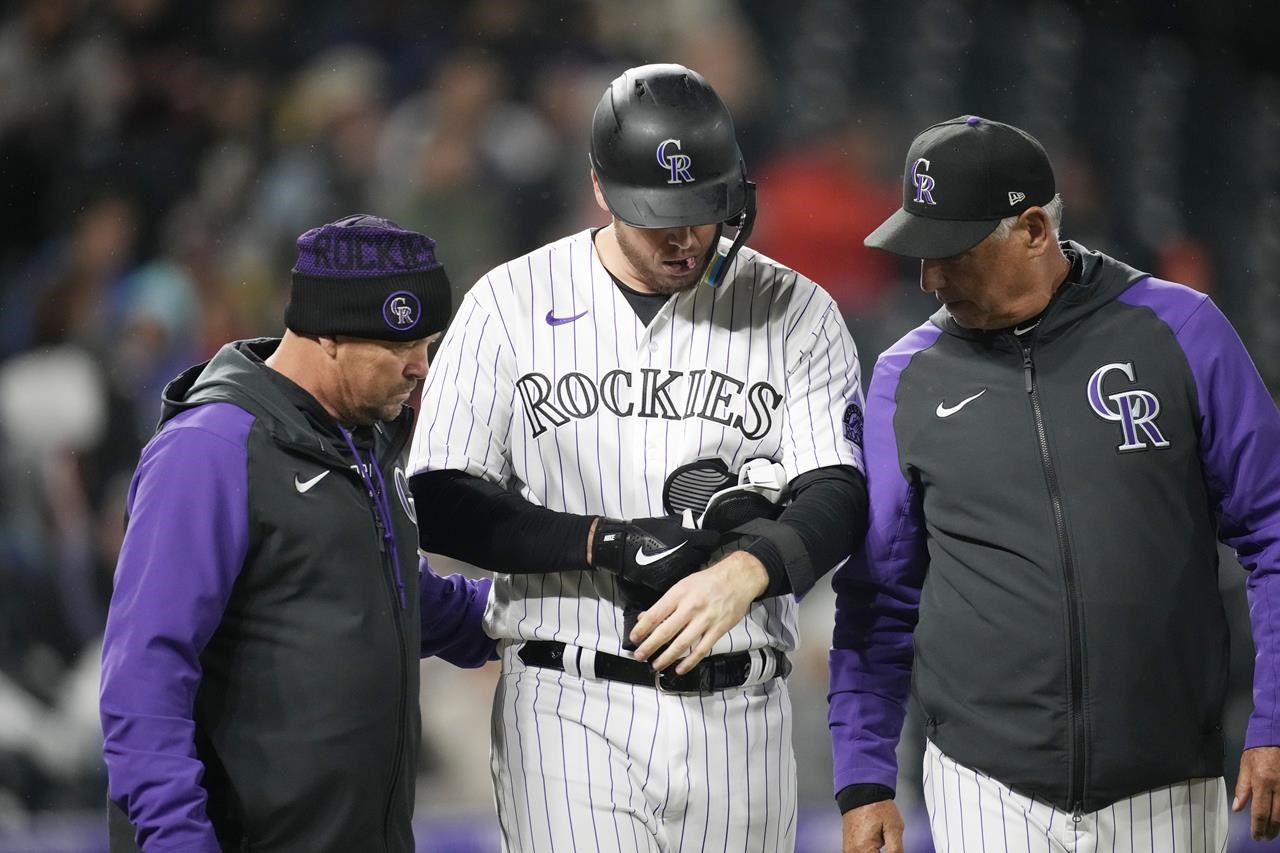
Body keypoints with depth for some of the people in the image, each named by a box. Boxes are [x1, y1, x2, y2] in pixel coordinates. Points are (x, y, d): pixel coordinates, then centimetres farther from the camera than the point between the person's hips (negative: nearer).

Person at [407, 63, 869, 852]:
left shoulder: (795, 313, 4)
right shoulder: (512, 305, 1)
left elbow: (837, 498, -5)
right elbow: (442, 505, -3)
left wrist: (744, 571, -27)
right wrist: (609, 543, -17)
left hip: (737, 722, 2)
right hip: (570, 712, -2)